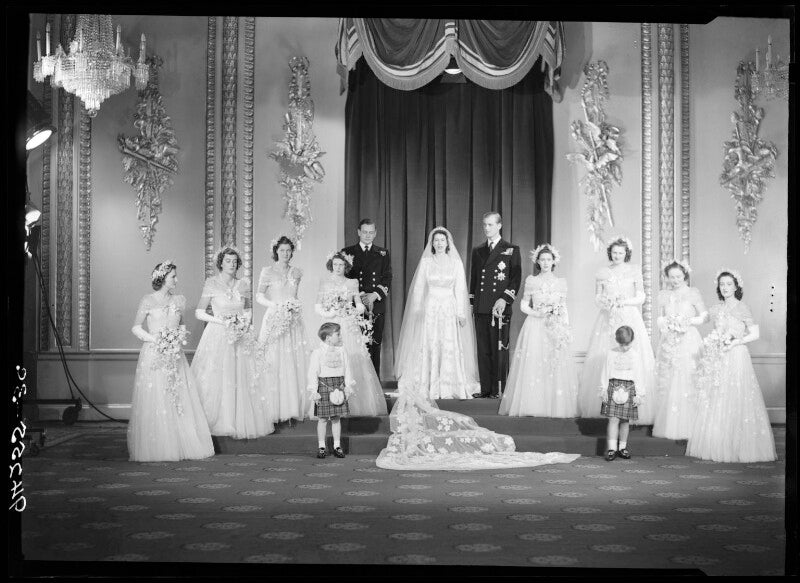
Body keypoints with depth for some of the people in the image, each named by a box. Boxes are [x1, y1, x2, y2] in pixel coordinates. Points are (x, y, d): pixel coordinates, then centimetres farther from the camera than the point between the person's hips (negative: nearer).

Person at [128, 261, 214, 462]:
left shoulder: (179, 301, 11)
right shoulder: (148, 301, -1)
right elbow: (136, 327, 3)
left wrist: (181, 335, 0)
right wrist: (154, 339, -10)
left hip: (175, 356, 4)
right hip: (153, 355, -4)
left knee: (180, 400, 0)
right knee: (154, 402, -5)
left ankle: (181, 445, 5)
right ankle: (155, 448, 1)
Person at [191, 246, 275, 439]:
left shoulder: (244, 284, 7)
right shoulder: (212, 283, -4)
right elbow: (199, 312, -4)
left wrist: (246, 322, -1)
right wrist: (222, 321, -14)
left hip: (241, 338, 4)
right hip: (218, 336, -4)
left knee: (242, 381, 2)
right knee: (217, 381, -3)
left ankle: (242, 423, 10)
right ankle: (216, 421, 6)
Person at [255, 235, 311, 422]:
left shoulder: (296, 272, 11)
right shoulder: (267, 272, 1)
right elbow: (259, 296, 1)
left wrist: (294, 306, 2)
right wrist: (277, 306, -12)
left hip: (293, 321, 4)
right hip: (275, 319, -3)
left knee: (296, 363, 0)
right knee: (274, 363, -6)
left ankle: (294, 407, 6)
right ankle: (275, 409, -1)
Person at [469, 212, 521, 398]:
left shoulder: (511, 250, 4)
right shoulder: (477, 251, 18)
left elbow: (516, 278, -2)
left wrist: (505, 299, -12)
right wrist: (472, 302, 14)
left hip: (500, 307, -4)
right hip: (480, 307, 4)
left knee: (499, 349, -4)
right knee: (483, 350, 4)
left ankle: (498, 389, 1)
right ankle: (485, 388, 8)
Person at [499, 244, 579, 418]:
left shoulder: (561, 282, 8)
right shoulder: (531, 281, 5)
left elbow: (563, 309, 10)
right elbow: (524, 304, 8)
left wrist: (566, 330, 3)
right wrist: (536, 313, -10)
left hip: (555, 328, 1)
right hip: (534, 326, -1)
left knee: (556, 367, -3)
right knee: (532, 365, -5)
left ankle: (555, 406, 2)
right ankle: (532, 405, -1)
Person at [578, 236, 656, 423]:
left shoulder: (634, 270, 4)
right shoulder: (602, 272, 10)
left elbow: (641, 297, 3)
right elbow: (597, 297, 12)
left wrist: (623, 302, -13)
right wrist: (604, 302, -9)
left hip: (629, 318, -2)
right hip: (607, 319, 2)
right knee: (602, 360, -3)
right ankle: (602, 406, 3)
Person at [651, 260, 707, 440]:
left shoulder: (693, 293, 1)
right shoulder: (663, 295, 11)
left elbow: (704, 316, 2)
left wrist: (687, 322, -11)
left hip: (688, 343, -3)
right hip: (668, 344, 3)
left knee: (687, 383, -5)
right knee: (668, 385, 2)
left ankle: (688, 427, 1)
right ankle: (669, 426, 8)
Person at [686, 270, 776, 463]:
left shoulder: (741, 308, -3)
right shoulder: (716, 310, 12)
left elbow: (754, 334, -6)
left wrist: (734, 342, -14)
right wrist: (710, 342, 2)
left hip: (736, 357, -5)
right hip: (717, 360, 6)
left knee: (735, 402, -6)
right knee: (714, 403, 3)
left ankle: (738, 448, 0)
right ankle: (717, 448, 8)